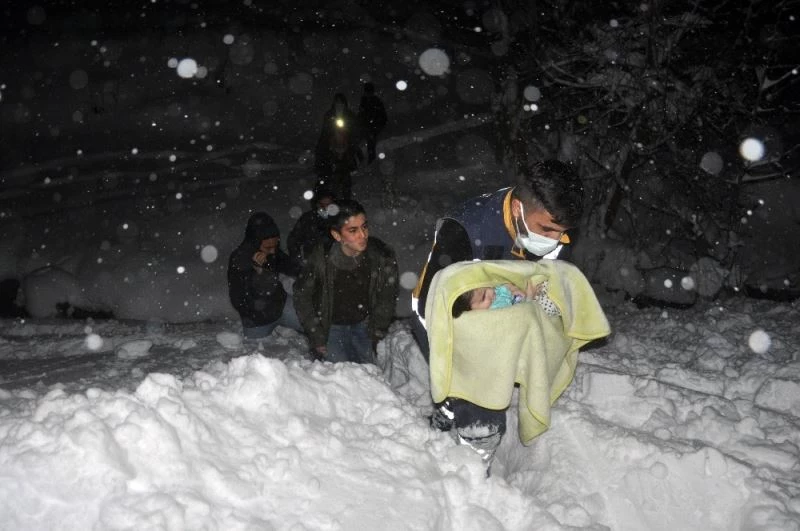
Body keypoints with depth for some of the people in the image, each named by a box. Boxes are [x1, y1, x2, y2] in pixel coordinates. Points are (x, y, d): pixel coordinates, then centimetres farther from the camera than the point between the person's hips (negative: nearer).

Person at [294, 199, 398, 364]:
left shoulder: (382, 256, -18)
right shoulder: (322, 257, -23)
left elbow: (387, 298, -1)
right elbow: (302, 294, -6)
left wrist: (378, 332, 1)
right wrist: (317, 338, -6)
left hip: (363, 324, 2)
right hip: (331, 326, -2)